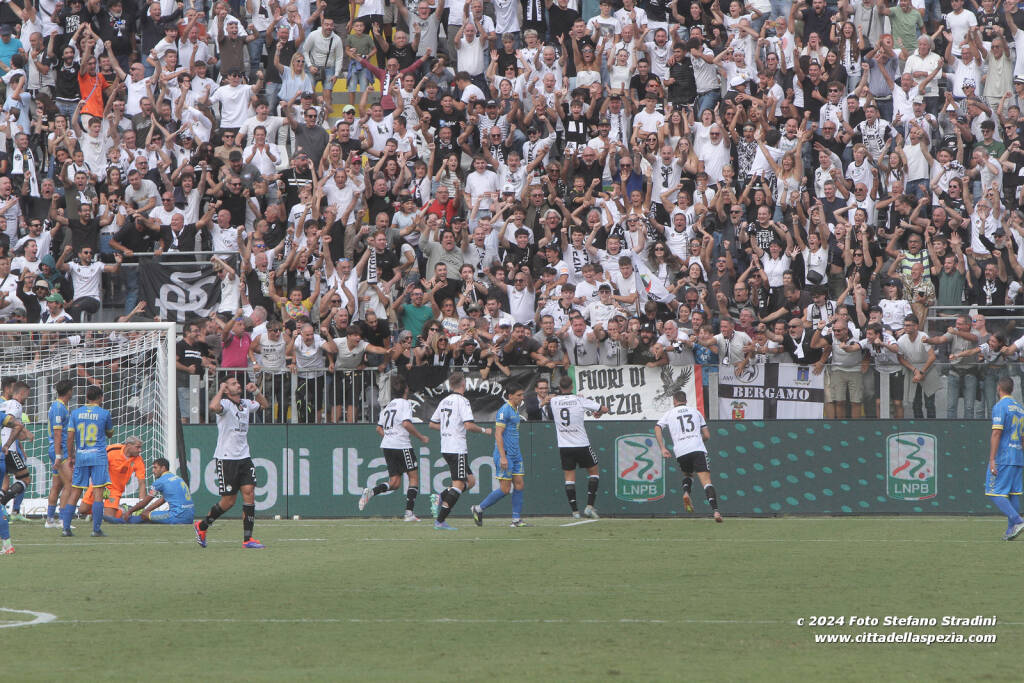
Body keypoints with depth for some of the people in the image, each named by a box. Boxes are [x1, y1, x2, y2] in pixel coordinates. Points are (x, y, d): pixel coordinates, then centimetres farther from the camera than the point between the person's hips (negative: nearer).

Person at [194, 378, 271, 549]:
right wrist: (221, 390, -19)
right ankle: (202, 526, 21)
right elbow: (214, 407, -33)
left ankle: (248, 539, -6)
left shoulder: (246, 404, 12)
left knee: (249, 493, -7)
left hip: (244, 457, 6)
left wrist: (256, 391, 10)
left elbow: (264, 405, 29)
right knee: (228, 500, -3)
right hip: (226, 458, -6)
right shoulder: (225, 404, -10)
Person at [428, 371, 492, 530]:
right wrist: (484, 430, -4)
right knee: (458, 485, -6)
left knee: (470, 480, 15)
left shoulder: (444, 401, 13)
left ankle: (440, 498, 4)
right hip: (457, 449, -9)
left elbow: (432, 424, 19)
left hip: (445, 448, 9)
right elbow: (469, 425, -20)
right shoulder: (462, 401, -11)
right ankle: (440, 521, -10)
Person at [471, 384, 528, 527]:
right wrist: (503, 456, -22)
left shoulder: (515, 410, 15)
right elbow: (498, 434, -18)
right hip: (505, 454, -9)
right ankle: (478, 509, 7)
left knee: (519, 485, 3)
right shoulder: (504, 411, -14)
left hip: (515, 455, 9)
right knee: (505, 489, -7)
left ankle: (516, 519, 6)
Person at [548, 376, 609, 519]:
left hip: (564, 446, 2)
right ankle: (589, 506, 3)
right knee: (594, 471, 14)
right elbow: (604, 409, -4)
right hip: (581, 445, -2)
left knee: (569, 477, 8)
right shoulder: (580, 400, -9)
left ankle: (574, 511, 1)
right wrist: (599, 412, 16)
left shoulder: (553, 401, -2)